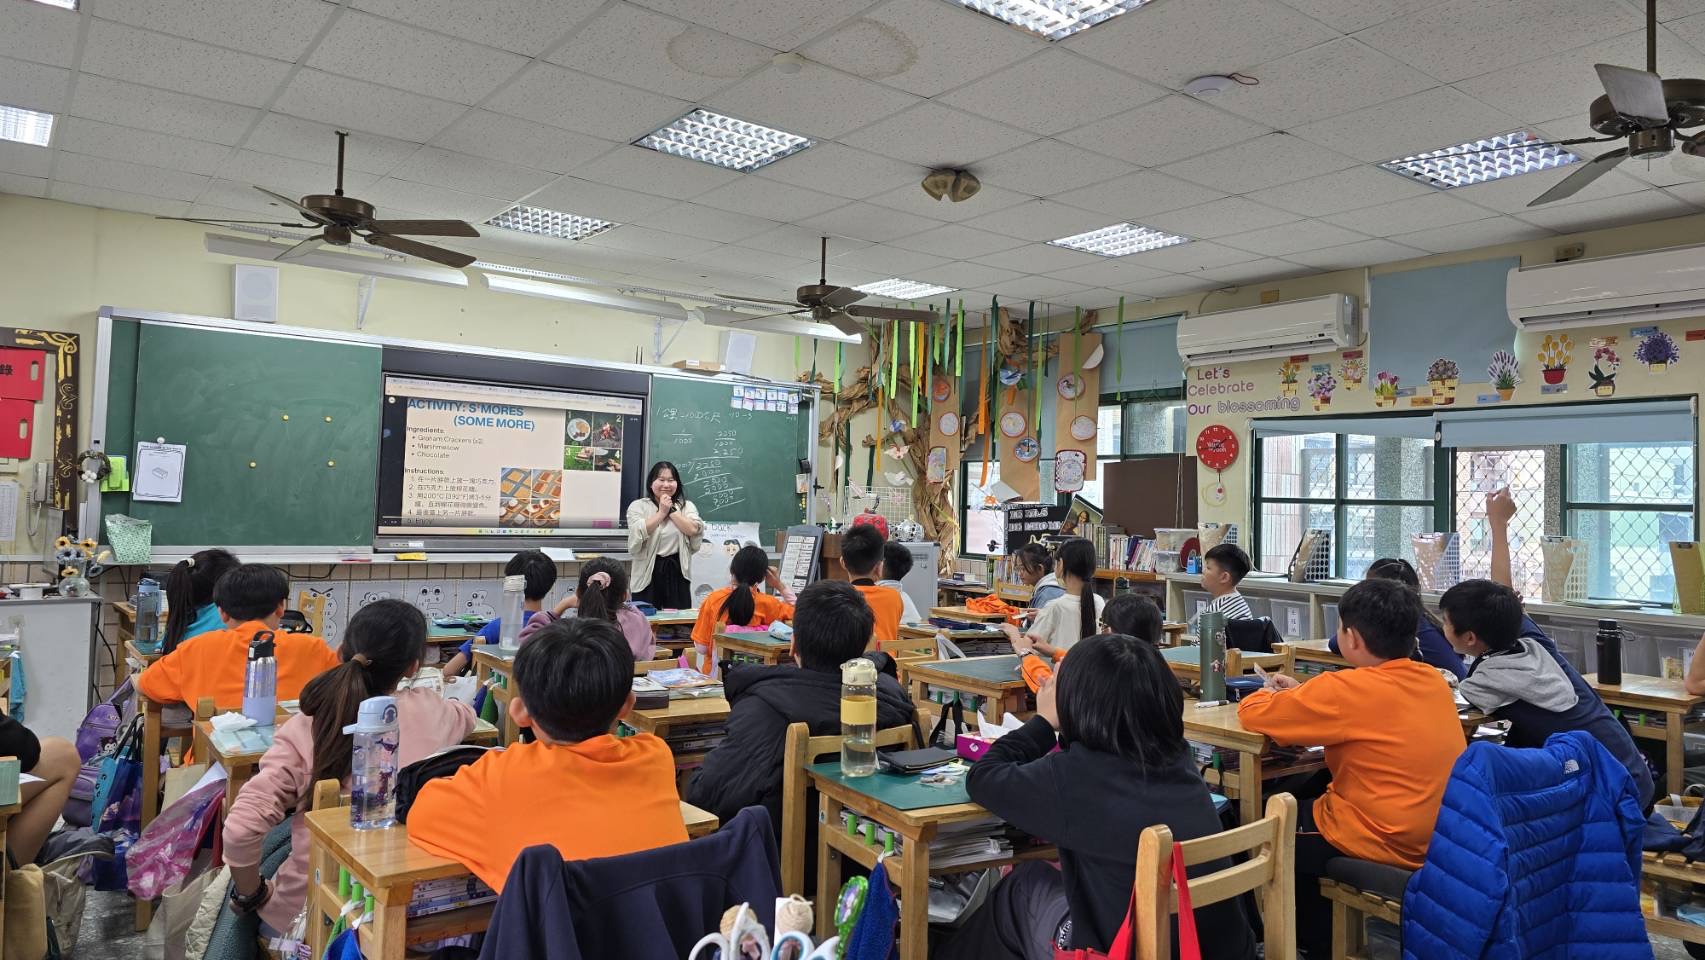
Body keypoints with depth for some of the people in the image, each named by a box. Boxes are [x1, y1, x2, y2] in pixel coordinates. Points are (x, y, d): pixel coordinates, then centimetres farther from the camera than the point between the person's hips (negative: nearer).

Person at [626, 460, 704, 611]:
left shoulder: (687, 506, 9)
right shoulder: (638, 506, 3)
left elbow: (693, 530, -8)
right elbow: (639, 533, -13)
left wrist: (672, 510, -6)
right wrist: (661, 512, -7)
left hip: (677, 571, 2)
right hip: (648, 572, -2)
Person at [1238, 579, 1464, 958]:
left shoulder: (1348, 689, -22)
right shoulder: (1433, 681, 1)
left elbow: (1251, 712, -13)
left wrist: (1274, 693, 9)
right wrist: (1302, 695, 15)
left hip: (1386, 842, -8)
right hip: (1440, 834, 8)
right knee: (1304, 794, 26)